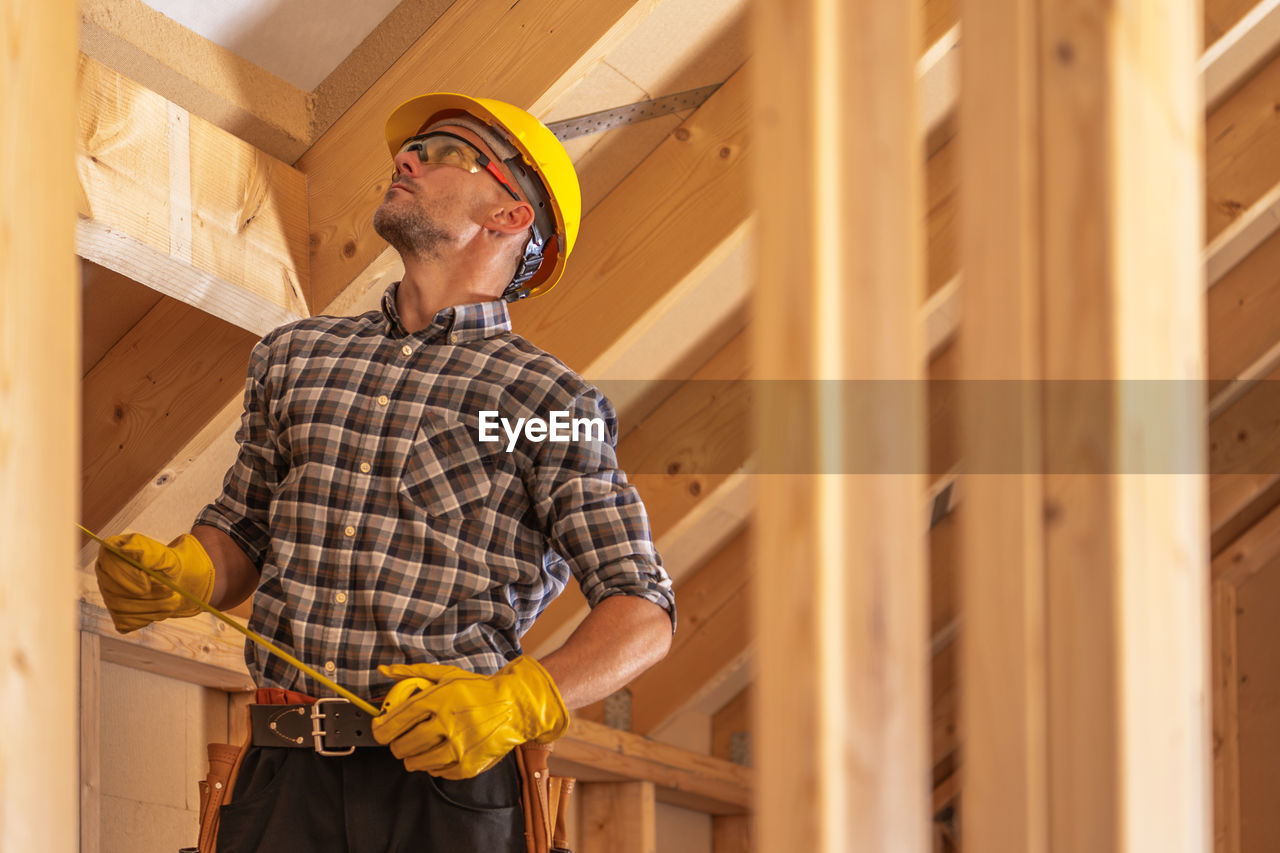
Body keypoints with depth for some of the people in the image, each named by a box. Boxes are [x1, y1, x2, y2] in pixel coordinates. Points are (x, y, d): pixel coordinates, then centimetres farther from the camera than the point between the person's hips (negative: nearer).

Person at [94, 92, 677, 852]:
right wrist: (180, 575, 2)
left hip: (447, 788, -3)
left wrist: (516, 701, -19)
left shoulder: (549, 401, 2)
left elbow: (644, 615, -2)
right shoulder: (296, 356, 16)